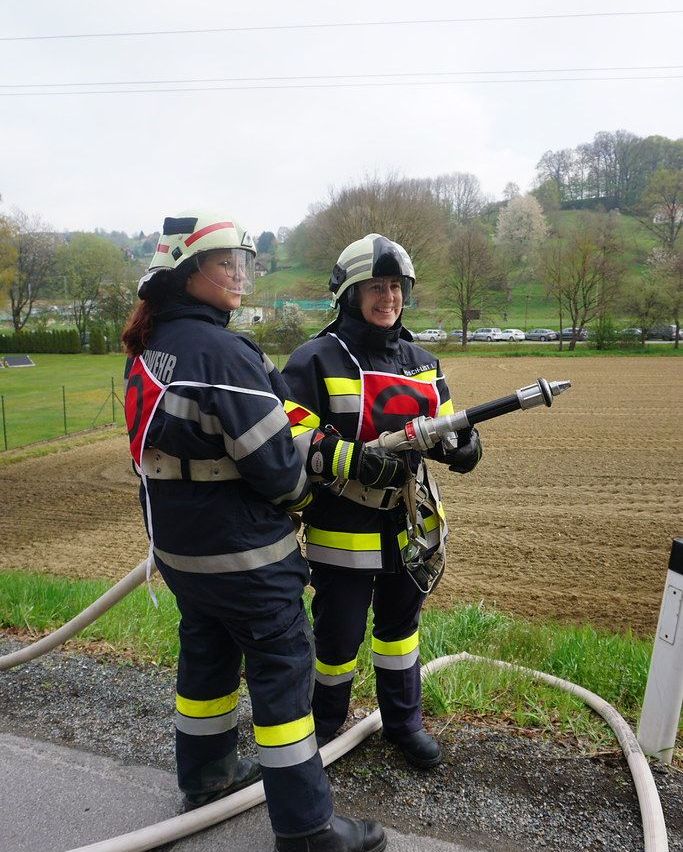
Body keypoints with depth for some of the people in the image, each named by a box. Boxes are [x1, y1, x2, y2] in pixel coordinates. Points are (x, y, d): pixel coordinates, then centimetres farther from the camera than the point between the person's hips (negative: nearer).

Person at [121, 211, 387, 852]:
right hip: (241, 554, -9)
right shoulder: (222, 351, -22)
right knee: (282, 667, 3)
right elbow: (271, 460, -21)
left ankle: (205, 776, 43)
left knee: (206, 653, 23)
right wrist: (300, 491, 0)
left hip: (176, 545, 9)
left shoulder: (148, 348, 6)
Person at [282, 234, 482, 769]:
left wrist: (459, 442, -16)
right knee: (339, 637, 9)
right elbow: (289, 439, -19)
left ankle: (403, 720, 44)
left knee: (400, 625, 22)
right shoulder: (316, 361, -10)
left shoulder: (422, 363, 8)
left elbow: (460, 446, 8)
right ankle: (327, 723, 39)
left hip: (409, 527, 5)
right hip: (341, 531, -5)